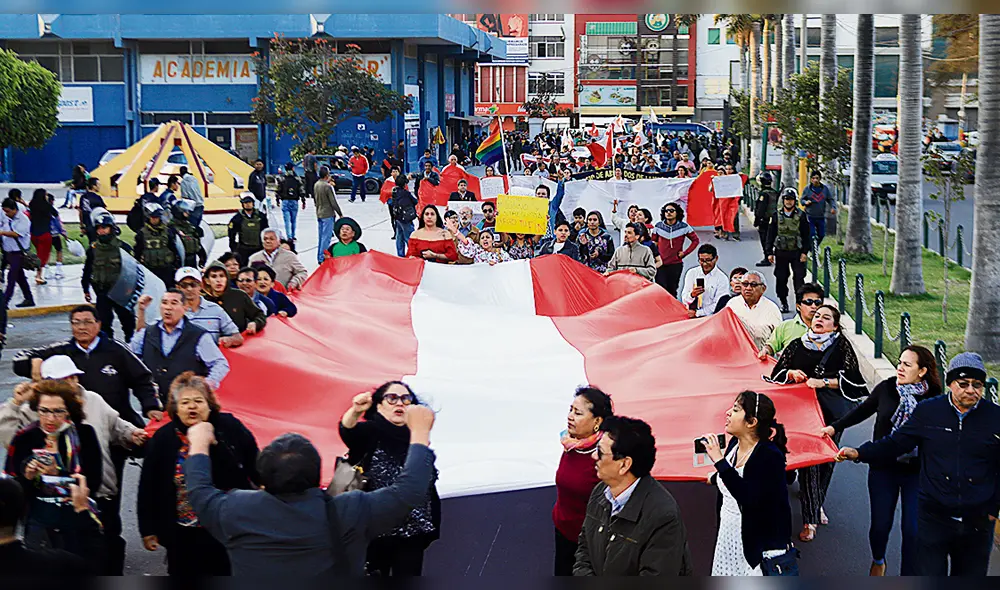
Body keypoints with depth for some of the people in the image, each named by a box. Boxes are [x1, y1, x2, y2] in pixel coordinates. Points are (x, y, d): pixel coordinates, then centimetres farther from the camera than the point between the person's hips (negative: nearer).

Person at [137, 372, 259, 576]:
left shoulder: (230, 427, -6)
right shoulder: (163, 439, -5)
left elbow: (256, 468, 4)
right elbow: (148, 488, 0)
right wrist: (148, 530, 0)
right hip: (184, 536, 0)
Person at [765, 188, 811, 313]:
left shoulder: (801, 216, 0)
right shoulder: (776, 216, 3)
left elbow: (806, 235, 2)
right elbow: (770, 235, 6)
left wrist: (805, 252, -5)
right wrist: (769, 252, 1)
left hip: (797, 252, -2)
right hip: (781, 252, 2)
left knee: (799, 278, -5)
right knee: (781, 279, 4)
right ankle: (784, 303, 15)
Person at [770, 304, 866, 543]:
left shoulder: (842, 346, 4)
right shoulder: (796, 346, 9)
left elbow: (851, 378, -3)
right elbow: (777, 374, 14)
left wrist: (822, 382, -11)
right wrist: (792, 374, -5)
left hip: (832, 409, 1)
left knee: (826, 457, 9)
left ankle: (816, 504, 34)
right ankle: (810, 520, -8)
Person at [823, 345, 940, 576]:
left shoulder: (933, 399, -11)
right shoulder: (886, 388, -6)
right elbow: (863, 410, 11)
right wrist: (836, 427, 11)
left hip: (917, 472, -2)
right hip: (883, 468, 2)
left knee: (913, 530, -3)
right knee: (880, 524, 9)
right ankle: (878, 561, 41)